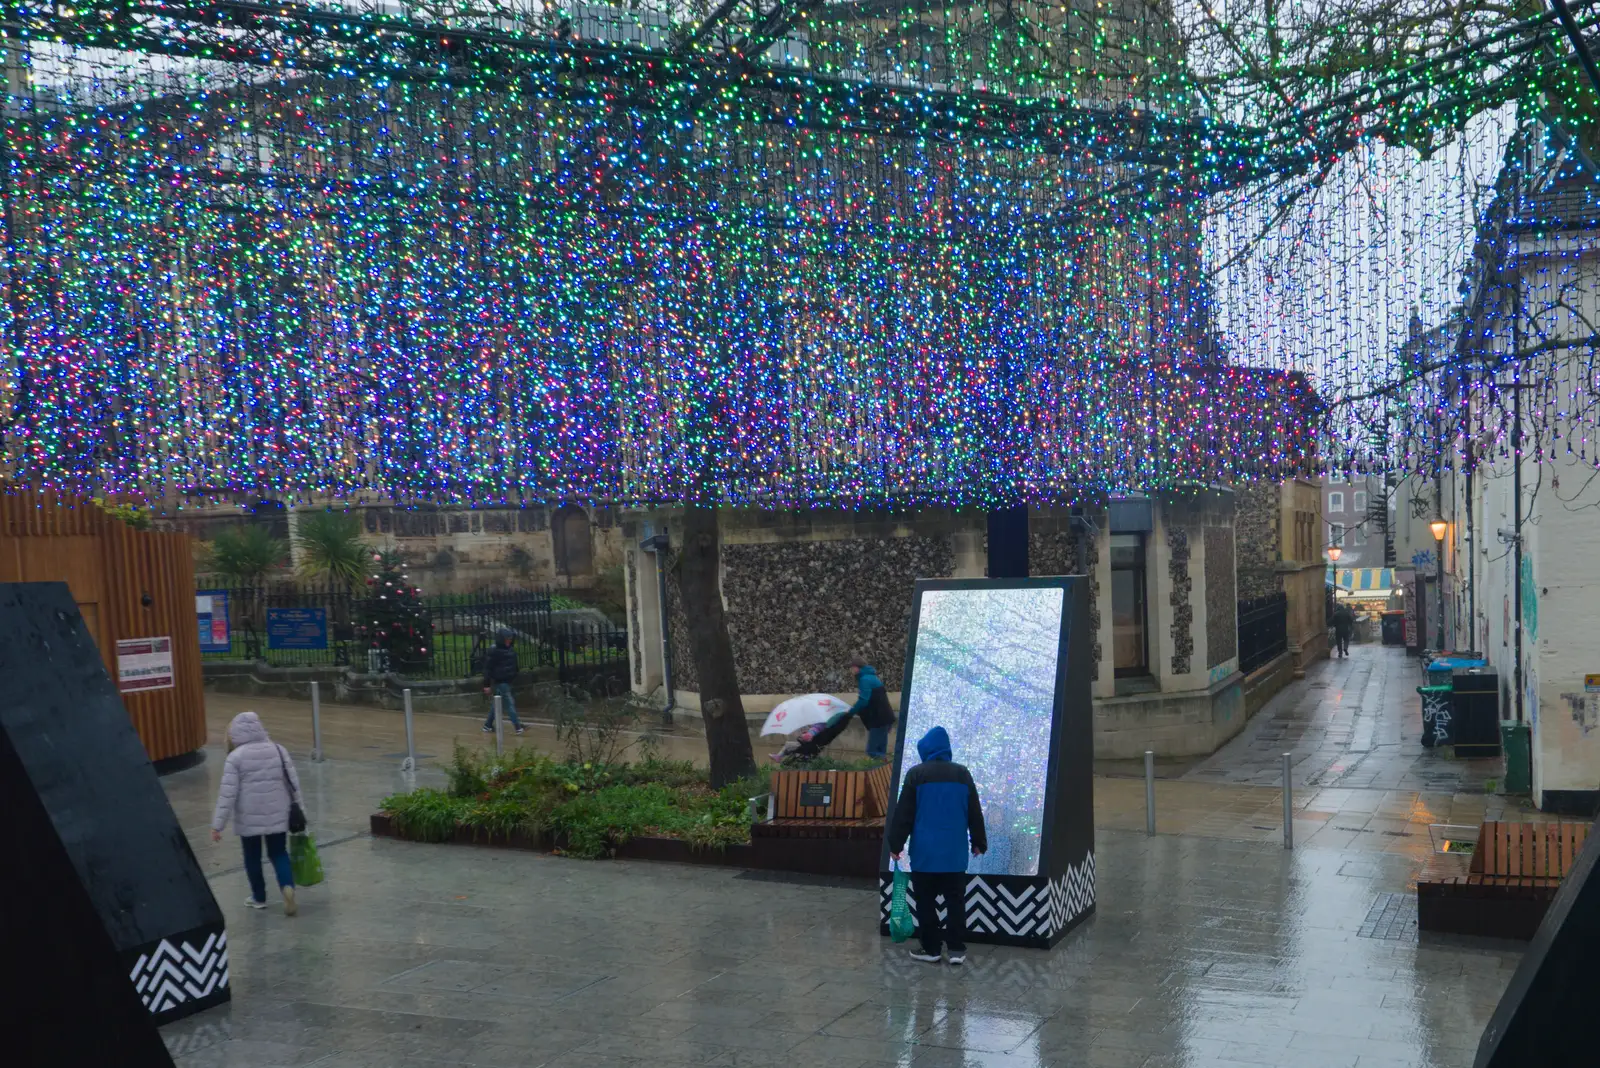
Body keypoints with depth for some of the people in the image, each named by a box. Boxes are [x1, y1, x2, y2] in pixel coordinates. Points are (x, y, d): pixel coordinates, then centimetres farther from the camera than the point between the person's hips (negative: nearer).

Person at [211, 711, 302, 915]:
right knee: (279, 853, 13)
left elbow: (228, 793, -13)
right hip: (277, 815, 3)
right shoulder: (278, 750, 0)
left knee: (252, 857, 15)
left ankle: (259, 897, 26)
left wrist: (217, 824, -8)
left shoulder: (236, 757, -11)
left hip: (249, 818, -3)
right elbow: (293, 783, 3)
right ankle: (287, 887, -10)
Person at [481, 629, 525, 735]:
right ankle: (518, 727, -7)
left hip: (508, 681, 8)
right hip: (500, 682, -8)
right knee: (509, 703, -8)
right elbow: (488, 668, -14)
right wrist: (487, 684, -16)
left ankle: (487, 726, 26)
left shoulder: (511, 650, 8)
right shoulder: (494, 652, -14)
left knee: (497, 704, 15)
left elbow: (514, 665, 19)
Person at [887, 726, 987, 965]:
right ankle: (957, 949, 5)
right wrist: (979, 842, 20)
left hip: (925, 852, -3)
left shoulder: (916, 774, -5)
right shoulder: (963, 774, 5)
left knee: (926, 903, 5)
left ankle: (930, 949, 7)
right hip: (955, 853, 3)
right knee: (956, 902, 7)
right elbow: (975, 813, 10)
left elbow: (903, 814, -5)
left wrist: (895, 844, 2)